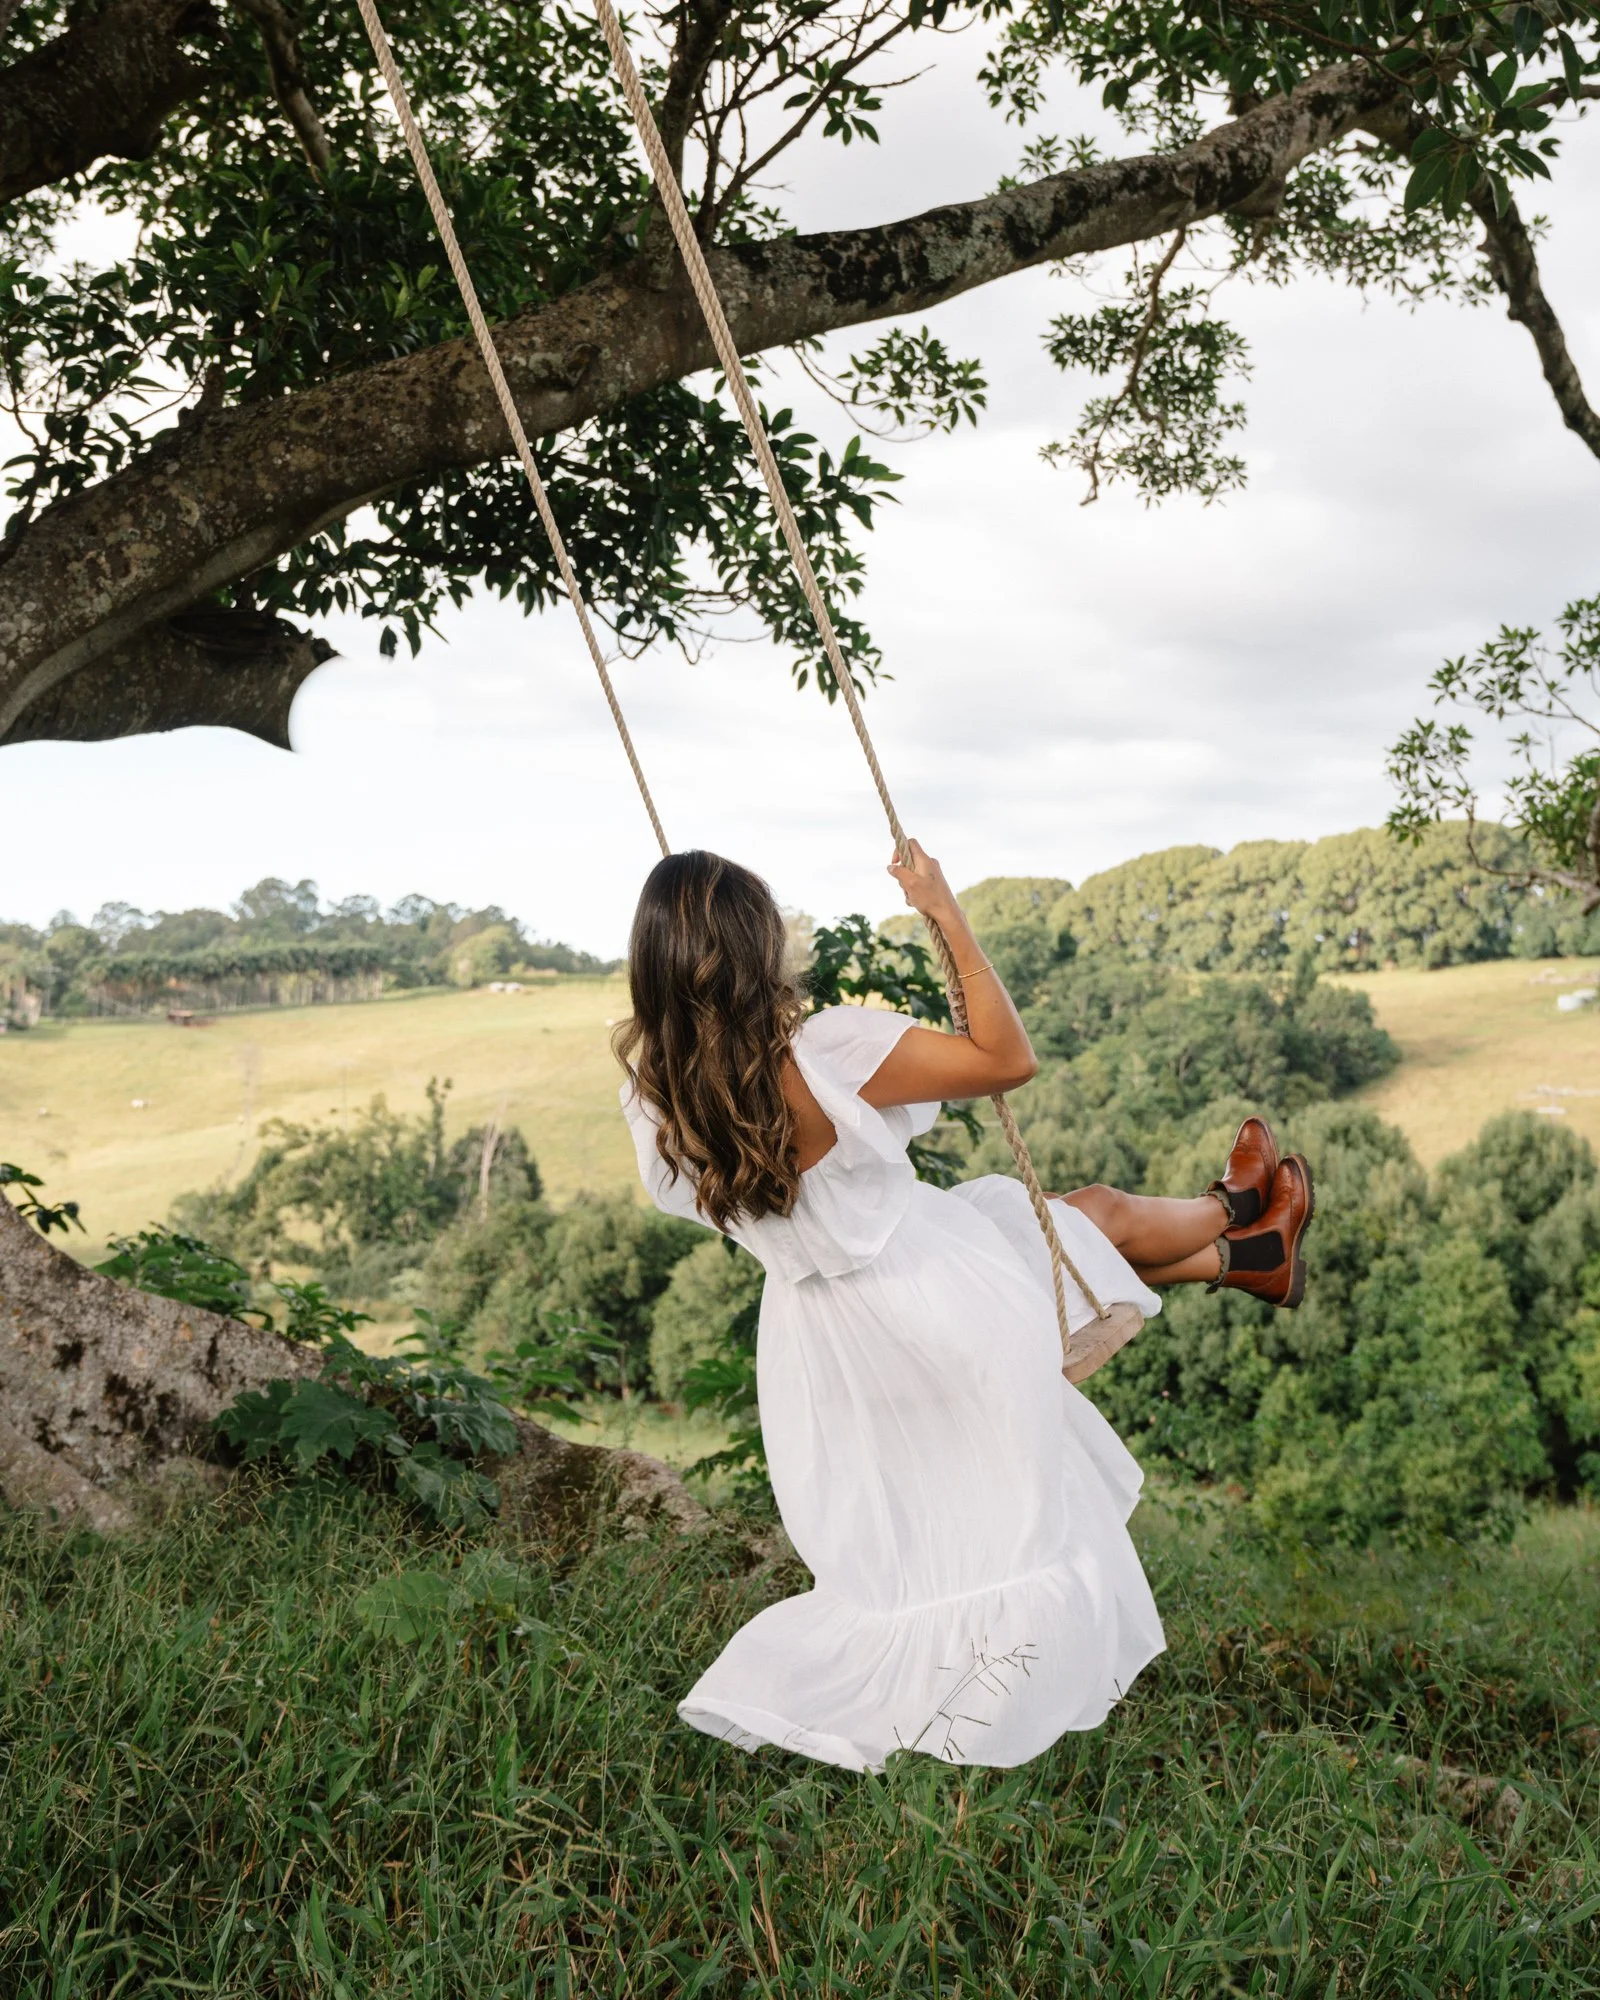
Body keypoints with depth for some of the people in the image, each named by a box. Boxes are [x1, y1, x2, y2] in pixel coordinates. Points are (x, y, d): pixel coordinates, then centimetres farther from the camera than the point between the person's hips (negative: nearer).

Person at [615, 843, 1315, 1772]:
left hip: (816, 1341, 6)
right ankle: (1238, 1216, 55)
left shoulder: (654, 1096, -14)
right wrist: (948, 914, -15)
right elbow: (1010, 1059, -20)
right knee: (1105, 1211, 21)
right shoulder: (832, 1050, -32)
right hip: (938, 1302, -6)